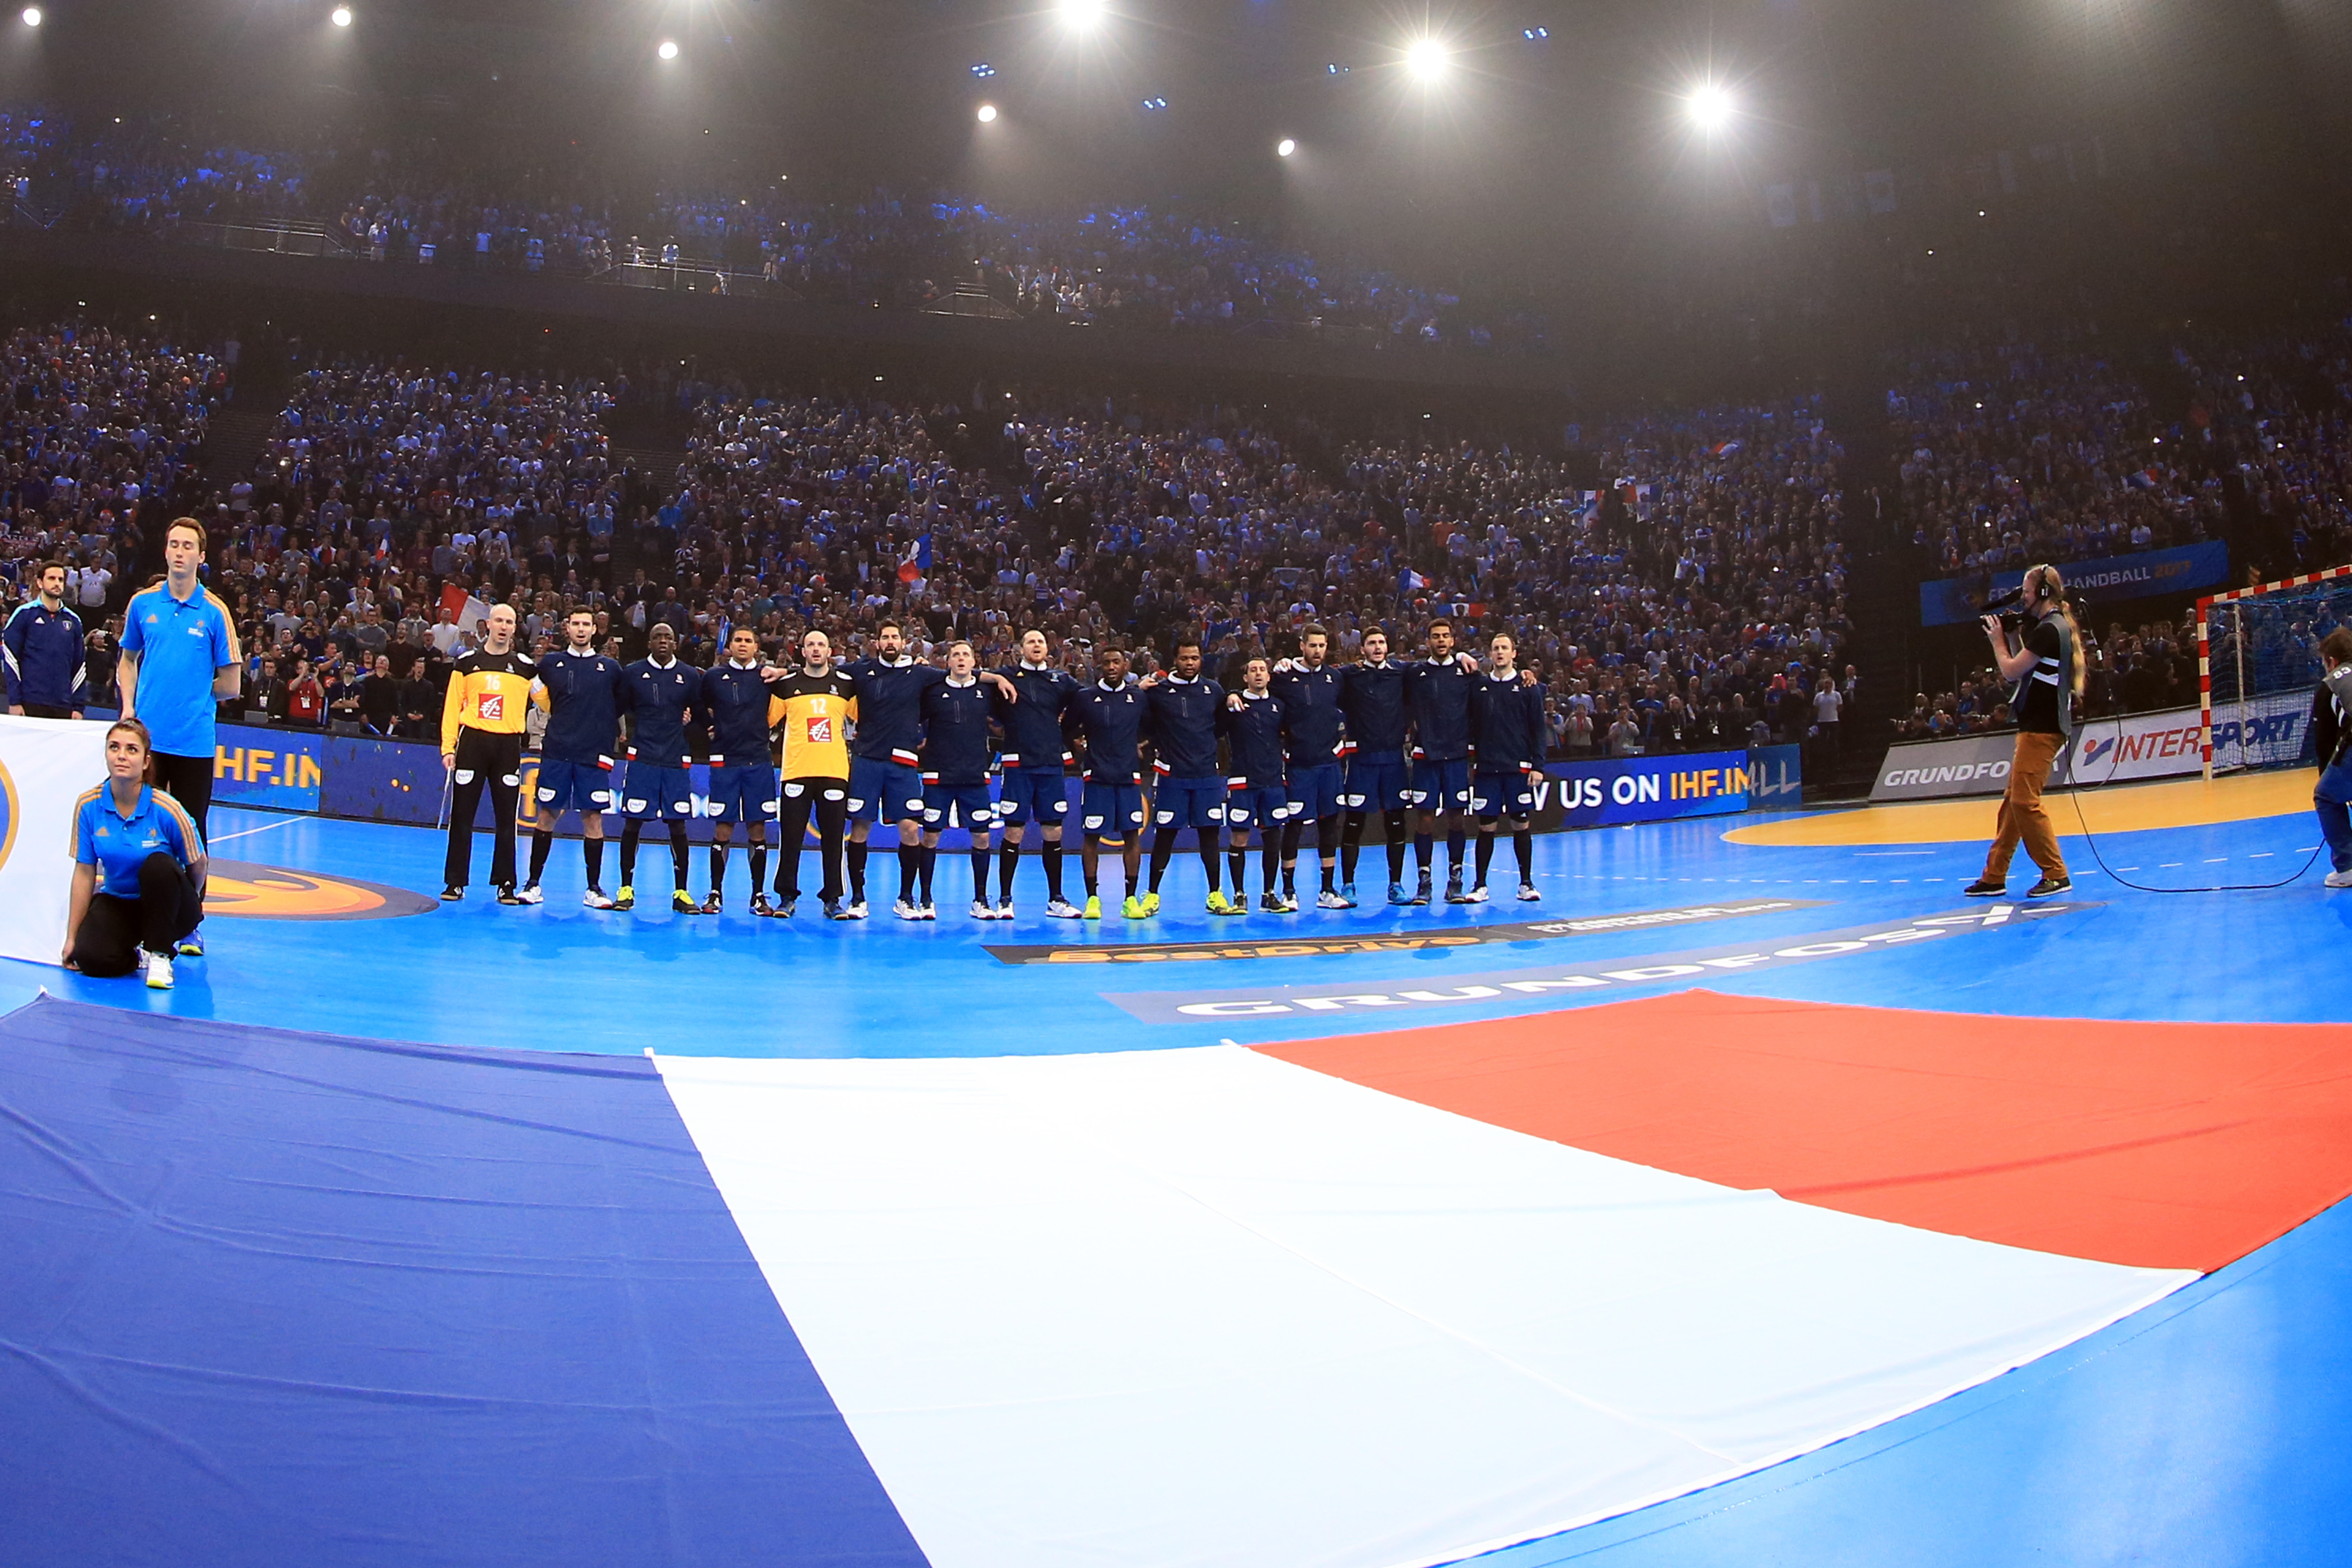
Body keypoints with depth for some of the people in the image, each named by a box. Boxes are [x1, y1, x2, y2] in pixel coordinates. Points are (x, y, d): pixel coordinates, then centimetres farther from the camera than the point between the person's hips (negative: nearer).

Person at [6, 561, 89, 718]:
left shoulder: (73, 621, 13)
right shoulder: (24, 615, 2)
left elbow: (80, 665, 14)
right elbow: (10, 658, -2)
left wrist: (78, 706, 7)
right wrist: (15, 701, -9)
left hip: (63, 707, 3)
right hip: (31, 704, -3)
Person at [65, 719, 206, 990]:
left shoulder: (167, 810, -21)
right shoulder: (88, 806, -10)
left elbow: (197, 867, -8)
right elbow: (84, 872, -4)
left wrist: (182, 902, 7)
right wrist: (72, 937, -2)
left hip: (164, 906, -2)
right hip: (116, 903, 2)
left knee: (158, 865, -34)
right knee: (91, 958, -26)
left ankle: (160, 953, -19)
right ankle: (138, 953, 8)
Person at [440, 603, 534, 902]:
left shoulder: (524, 667, 8)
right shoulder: (468, 663, 7)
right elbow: (452, 708, 5)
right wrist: (448, 747, -1)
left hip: (508, 746, 0)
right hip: (472, 742, 0)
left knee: (506, 819, 3)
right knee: (462, 816, 2)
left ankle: (506, 884, 10)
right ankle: (455, 882, 10)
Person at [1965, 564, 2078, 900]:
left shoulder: (2048, 630, -15)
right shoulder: (2057, 626, 17)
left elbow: (2011, 671, -14)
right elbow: (2024, 668, 18)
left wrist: (1998, 640, 1)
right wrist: (2011, 637, 12)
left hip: (2041, 729, -11)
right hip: (2037, 725, 11)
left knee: (2024, 801, -11)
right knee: (2012, 802, 11)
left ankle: (2056, 875, -6)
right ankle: (1994, 877, 14)